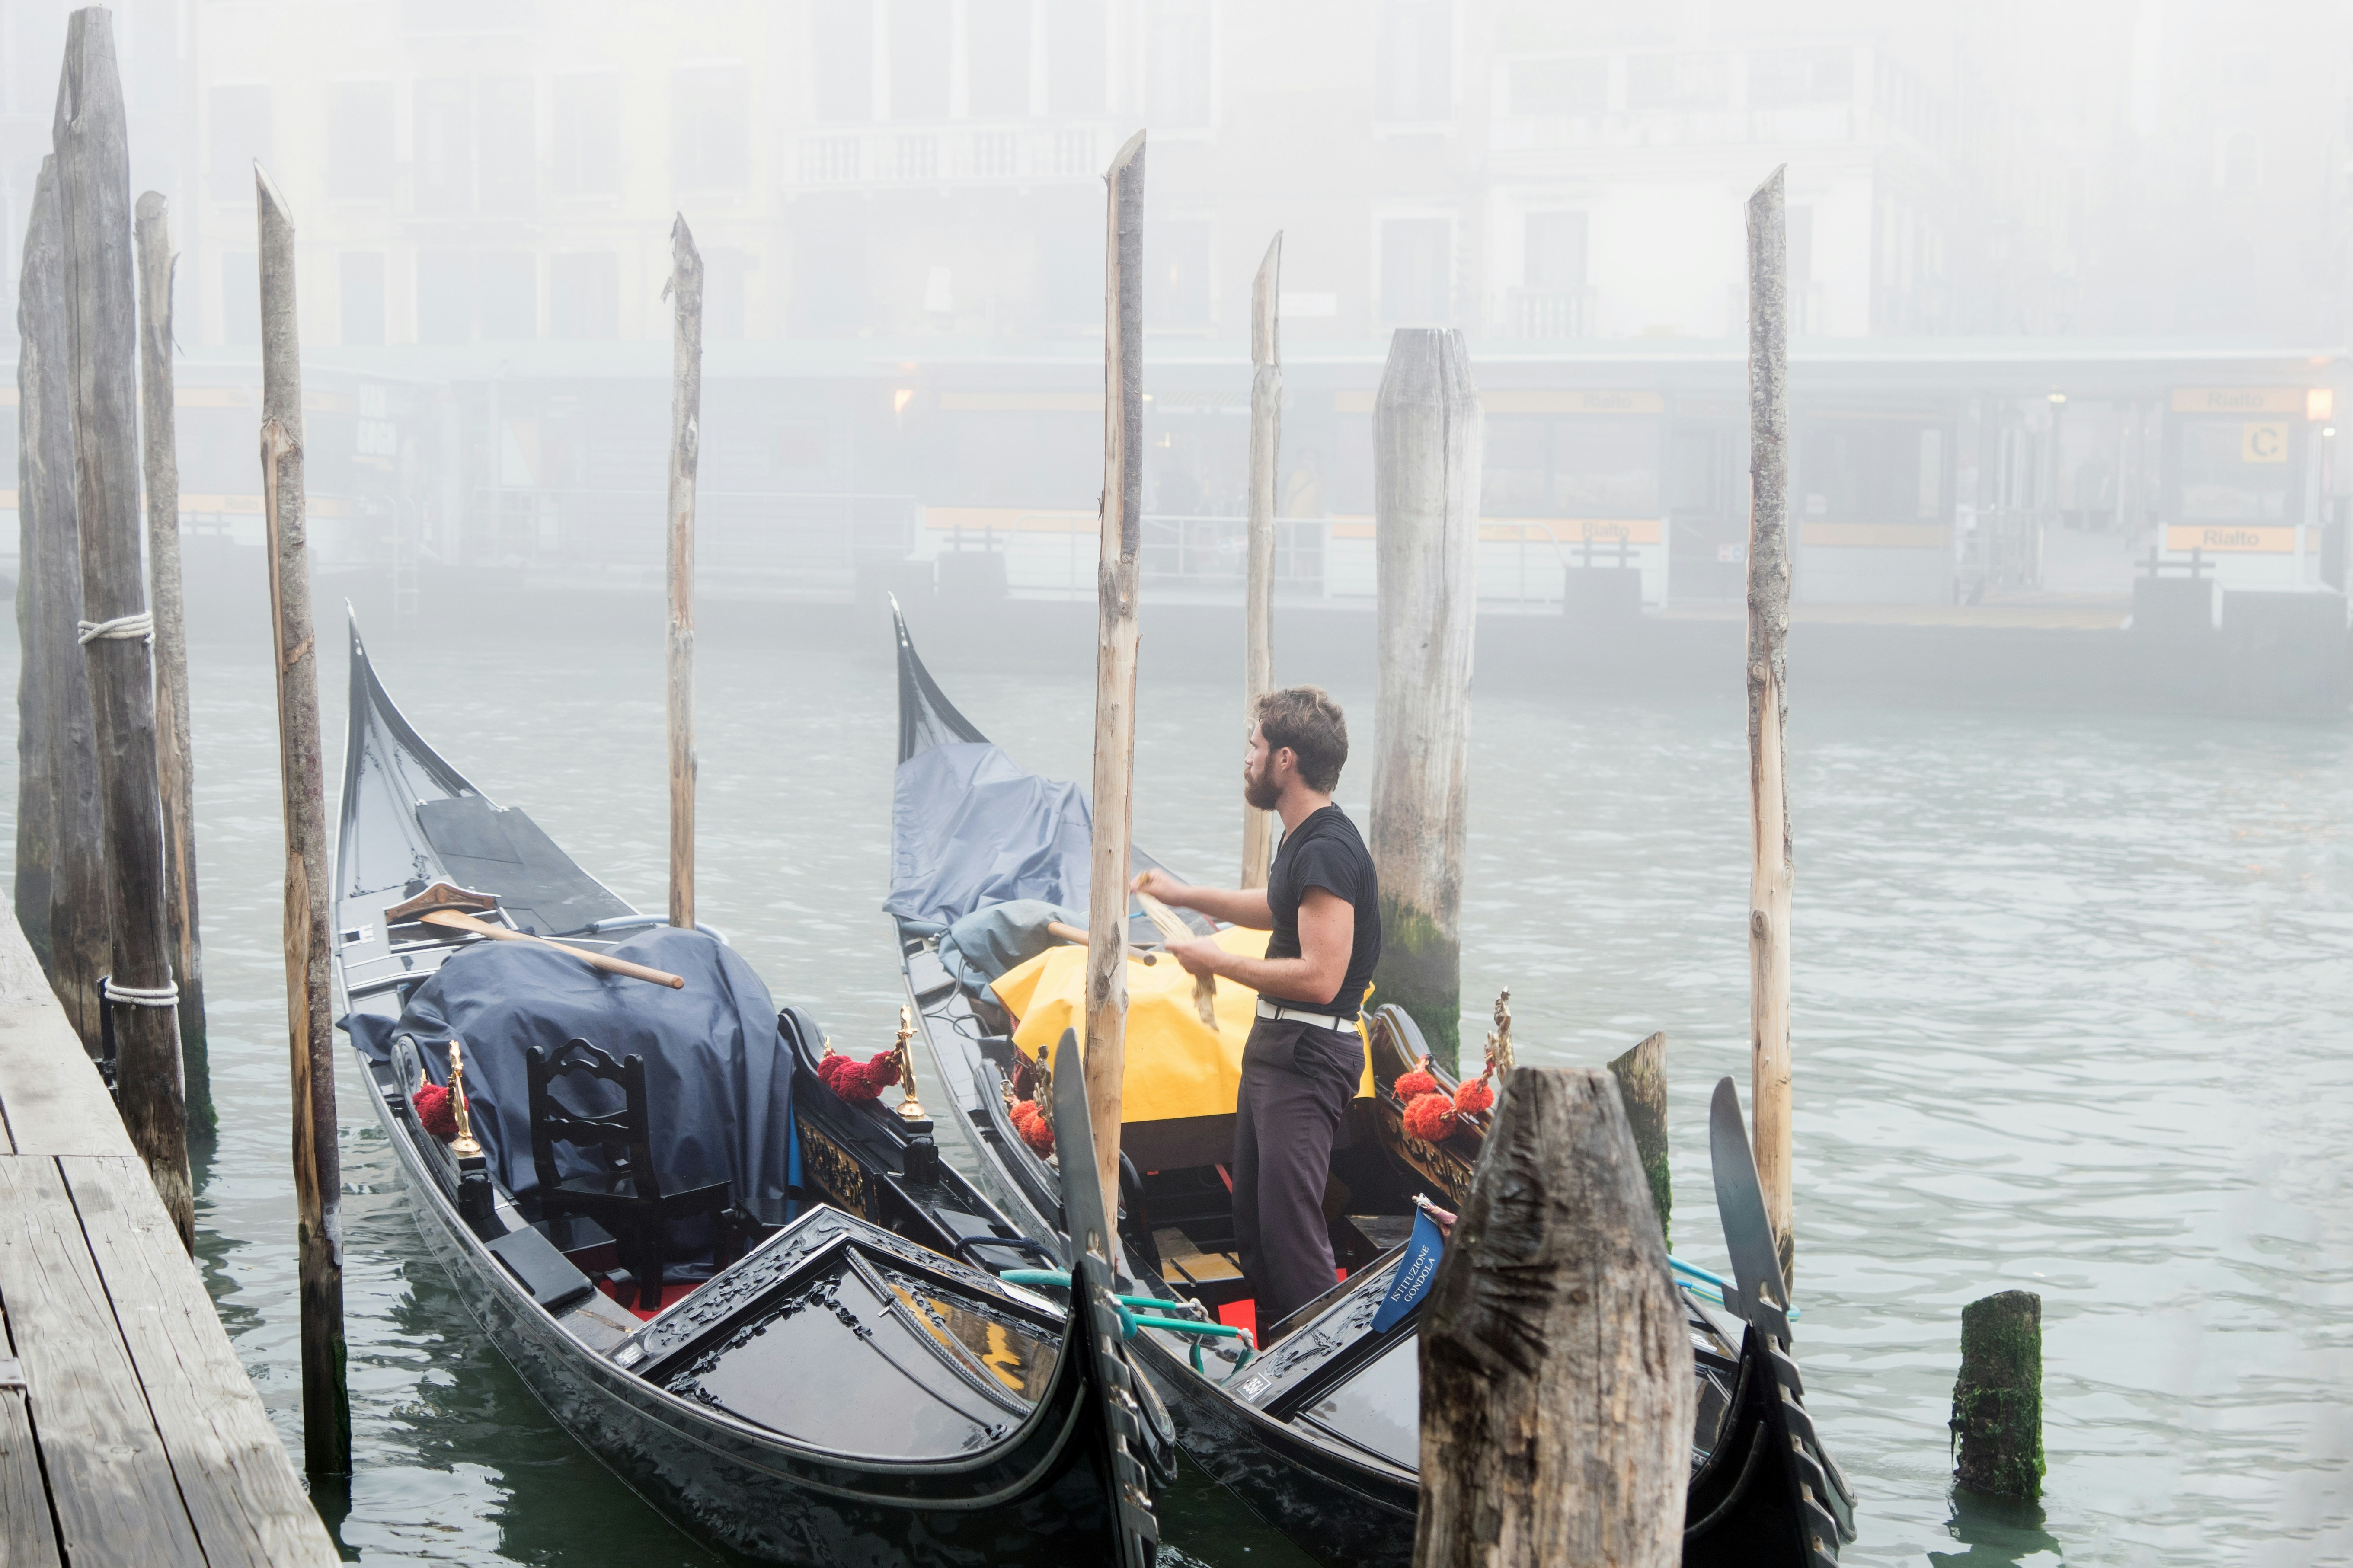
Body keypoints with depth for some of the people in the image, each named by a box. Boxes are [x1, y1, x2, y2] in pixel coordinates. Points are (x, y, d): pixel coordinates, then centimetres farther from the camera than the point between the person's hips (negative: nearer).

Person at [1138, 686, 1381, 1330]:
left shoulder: (1328, 851, -22)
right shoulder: (1306, 839, 11)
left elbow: (1319, 978, -28)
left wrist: (1217, 962, -18)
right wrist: (1185, 895, 27)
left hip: (1308, 1058, -11)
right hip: (1274, 1046, 11)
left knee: (1290, 1228, -10)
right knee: (1252, 1216, 18)